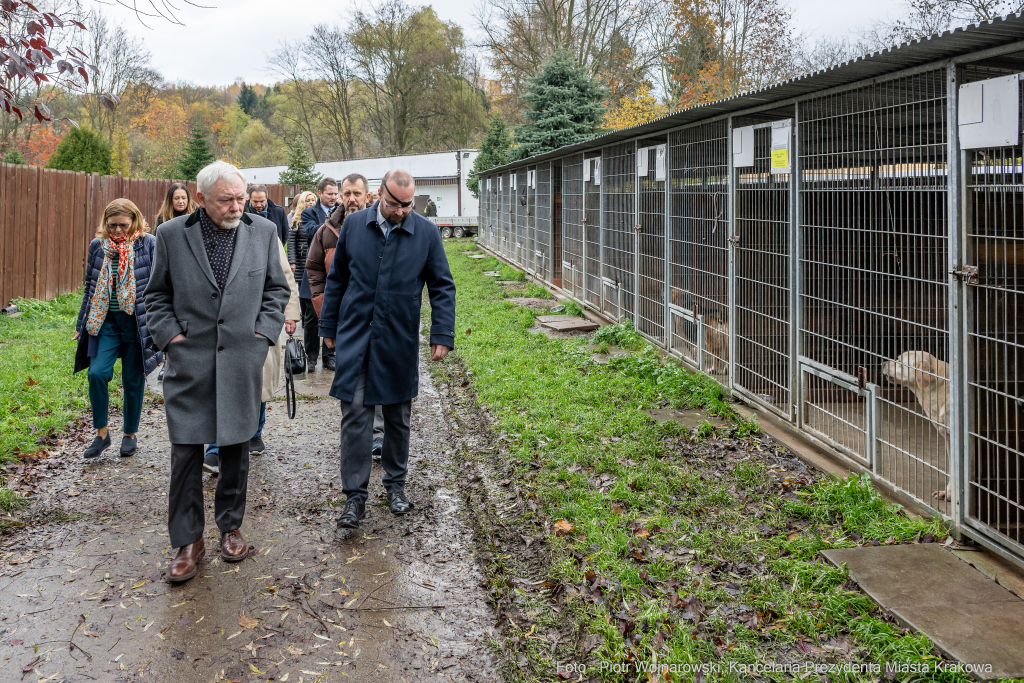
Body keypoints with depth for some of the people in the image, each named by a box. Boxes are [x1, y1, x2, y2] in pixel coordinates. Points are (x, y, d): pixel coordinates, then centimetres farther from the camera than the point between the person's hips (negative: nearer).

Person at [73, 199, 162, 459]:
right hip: (105, 321, 2)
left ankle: (130, 434, 24)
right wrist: (82, 325, 14)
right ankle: (102, 433, 5)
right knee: (97, 373, -12)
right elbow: (90, 288, 13)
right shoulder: (98, 246, 5)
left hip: (136, 322, -2)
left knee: (133, 379, 6)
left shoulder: (149, 244, -5)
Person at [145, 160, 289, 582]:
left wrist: (265, 331, 0)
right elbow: (157, 294, 8)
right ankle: (188, 540, 11)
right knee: (185, 451, -1)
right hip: (190, 360, -1)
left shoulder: (263, 231, 3)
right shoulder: (171, 235, 0)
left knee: (236, 448, 10)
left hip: (243, 359, 1)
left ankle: (231, 527, 27)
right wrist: (169, 334, -4)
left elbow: (277, 288, 10)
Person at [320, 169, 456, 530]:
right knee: (354, 413, -4)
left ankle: (396, 484, 28)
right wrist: (329, 326, 10)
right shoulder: (353, 225, 0)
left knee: (398, 416, 11)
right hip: (355, 337, 0)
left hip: (399, 340, 0)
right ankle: (355, 495, 2)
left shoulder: (427, 233, -3)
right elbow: (336, 280, 9)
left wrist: (443, 334, -6)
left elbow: (443, 287, 1)